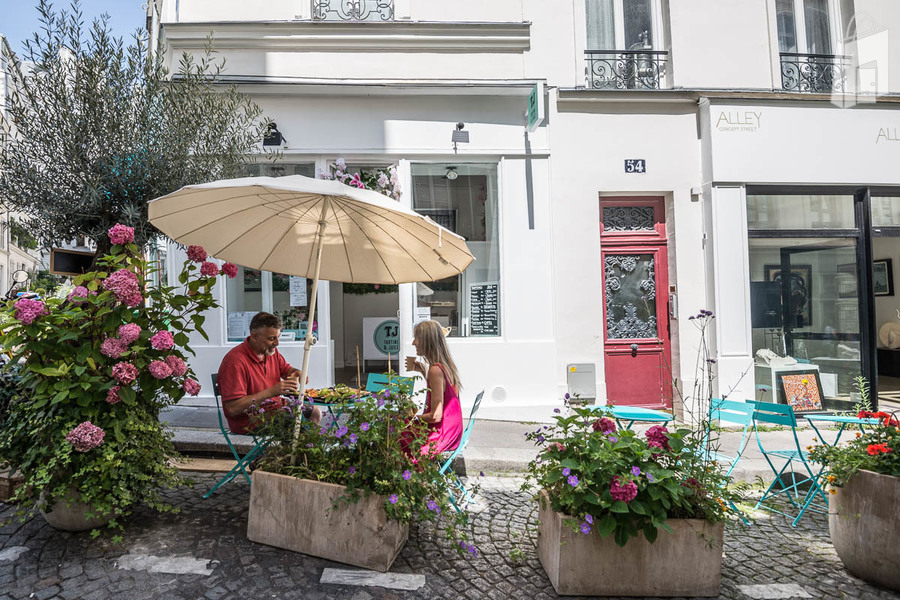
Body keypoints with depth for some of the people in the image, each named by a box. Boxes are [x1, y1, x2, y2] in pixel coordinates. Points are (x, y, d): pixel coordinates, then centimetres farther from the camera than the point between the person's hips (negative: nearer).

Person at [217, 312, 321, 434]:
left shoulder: (271, 351, 2)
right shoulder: (236, 361, -25)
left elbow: (287, 370, 18)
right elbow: (233, 408, -28)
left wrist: (297, 373, -9)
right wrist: (272, 391, -30)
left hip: (275, 406, 9)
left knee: (315, 413, 9)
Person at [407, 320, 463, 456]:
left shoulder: (435, 370, -22)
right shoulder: (446, 365, 4)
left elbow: (436, 416, -22)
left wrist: (412, 417, -7)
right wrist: (424, 372, 13)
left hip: (441, 436, -8)